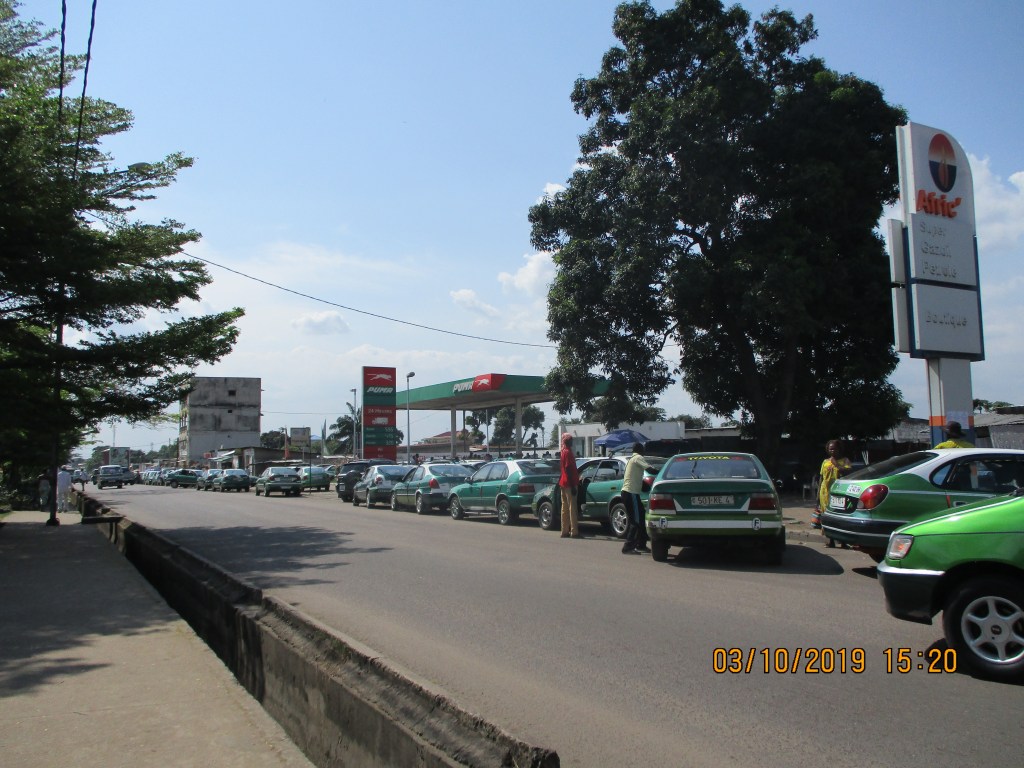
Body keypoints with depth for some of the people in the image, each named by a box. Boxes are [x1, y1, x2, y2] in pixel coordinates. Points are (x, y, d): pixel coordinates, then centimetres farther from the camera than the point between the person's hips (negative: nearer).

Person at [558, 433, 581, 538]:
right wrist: (573, 485, -21)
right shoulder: (568, 452, -14)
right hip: (569, 484, -10)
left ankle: (565, 531, 13)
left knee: (565, 507, 10)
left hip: (564, 483, 10)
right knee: (572, 508, -8)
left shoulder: (564, 452, 16)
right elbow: (568, 469, -20)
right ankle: (574, 532, -8)